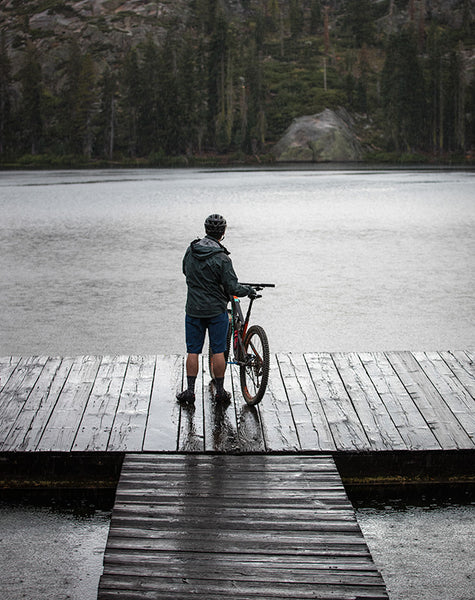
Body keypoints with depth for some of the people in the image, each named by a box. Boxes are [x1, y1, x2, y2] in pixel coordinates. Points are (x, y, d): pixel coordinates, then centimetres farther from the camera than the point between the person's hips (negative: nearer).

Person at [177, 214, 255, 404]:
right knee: (218, 351, 7)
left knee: (193, 351, 10)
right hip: (216, 310, -3)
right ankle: (220, 391, 14)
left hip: (193, 309, 4)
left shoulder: (190, 251, -2)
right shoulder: (222, 258, -18)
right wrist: (249, 290, 3)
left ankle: (190, 390, 10)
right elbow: (232, 288, -16)